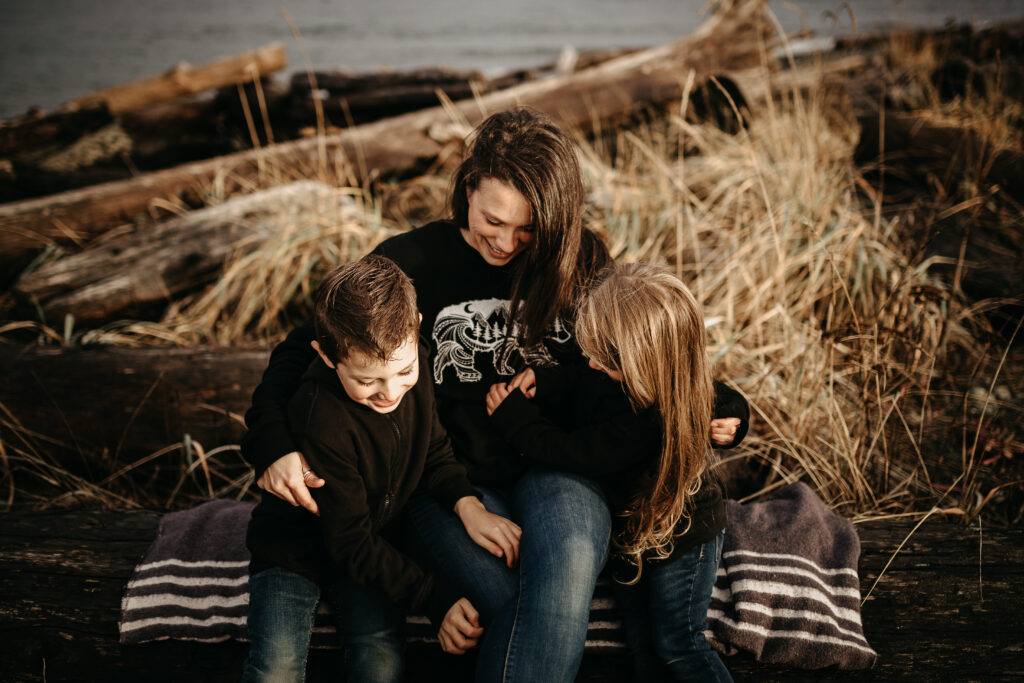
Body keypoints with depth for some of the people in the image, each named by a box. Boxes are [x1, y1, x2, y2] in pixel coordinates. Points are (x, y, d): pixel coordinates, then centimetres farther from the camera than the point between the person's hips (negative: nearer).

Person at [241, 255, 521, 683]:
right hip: (293, 553, -4)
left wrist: (467, 505, -16)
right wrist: (440, 598, -26)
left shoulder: (412, 370, -14)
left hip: (376, 541, 4)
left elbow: (435, 453, 4)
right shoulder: (322, 423, -32)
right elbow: (352, 545, -24)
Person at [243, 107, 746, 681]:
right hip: (453, 481, -1)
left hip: (557, 469, 2)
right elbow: (306, 346, 5)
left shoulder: (583, 262, 6)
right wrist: (275, 442, -11)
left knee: (567, 566, -36)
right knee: (548, 614, -31)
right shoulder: (412, 263, 0)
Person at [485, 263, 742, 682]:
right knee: (642, 644, 17)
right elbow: (581, 390, 8)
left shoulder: (646, 420, -40)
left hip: (682, 540, -8)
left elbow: (570, 451, -29)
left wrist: (510, 413, -18)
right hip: (635, 529, 8)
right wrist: (542, 382, -11)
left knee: (675, 644, 5)